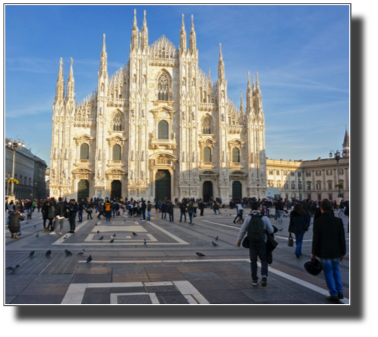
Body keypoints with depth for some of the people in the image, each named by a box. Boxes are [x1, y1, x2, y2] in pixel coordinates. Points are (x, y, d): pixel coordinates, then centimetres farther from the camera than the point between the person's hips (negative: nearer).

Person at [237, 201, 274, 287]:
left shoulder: (248, 218, -6)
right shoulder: (264, 218, -7)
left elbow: (242, 230, -4)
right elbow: (271, 231, -2)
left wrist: (238, 241, 8)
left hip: (252, 242, 1)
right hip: (262, 242, -1)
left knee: (253, 260, 11)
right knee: (264, 260, 10)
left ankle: (254, 280, 13)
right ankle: (264, 275, -14)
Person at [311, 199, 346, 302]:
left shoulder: (317, 221, -15)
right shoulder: (338, 220, -6)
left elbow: (315, 238, -11)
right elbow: (342, 238, -1)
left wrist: (314, 253, 0)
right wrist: (343, 252, 10)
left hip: (324, 252, -3)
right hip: (336, 252, 4)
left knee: (328, 273, 9)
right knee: (335, 270, 23)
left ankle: (334, 295, 14)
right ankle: (340, 292, 23)